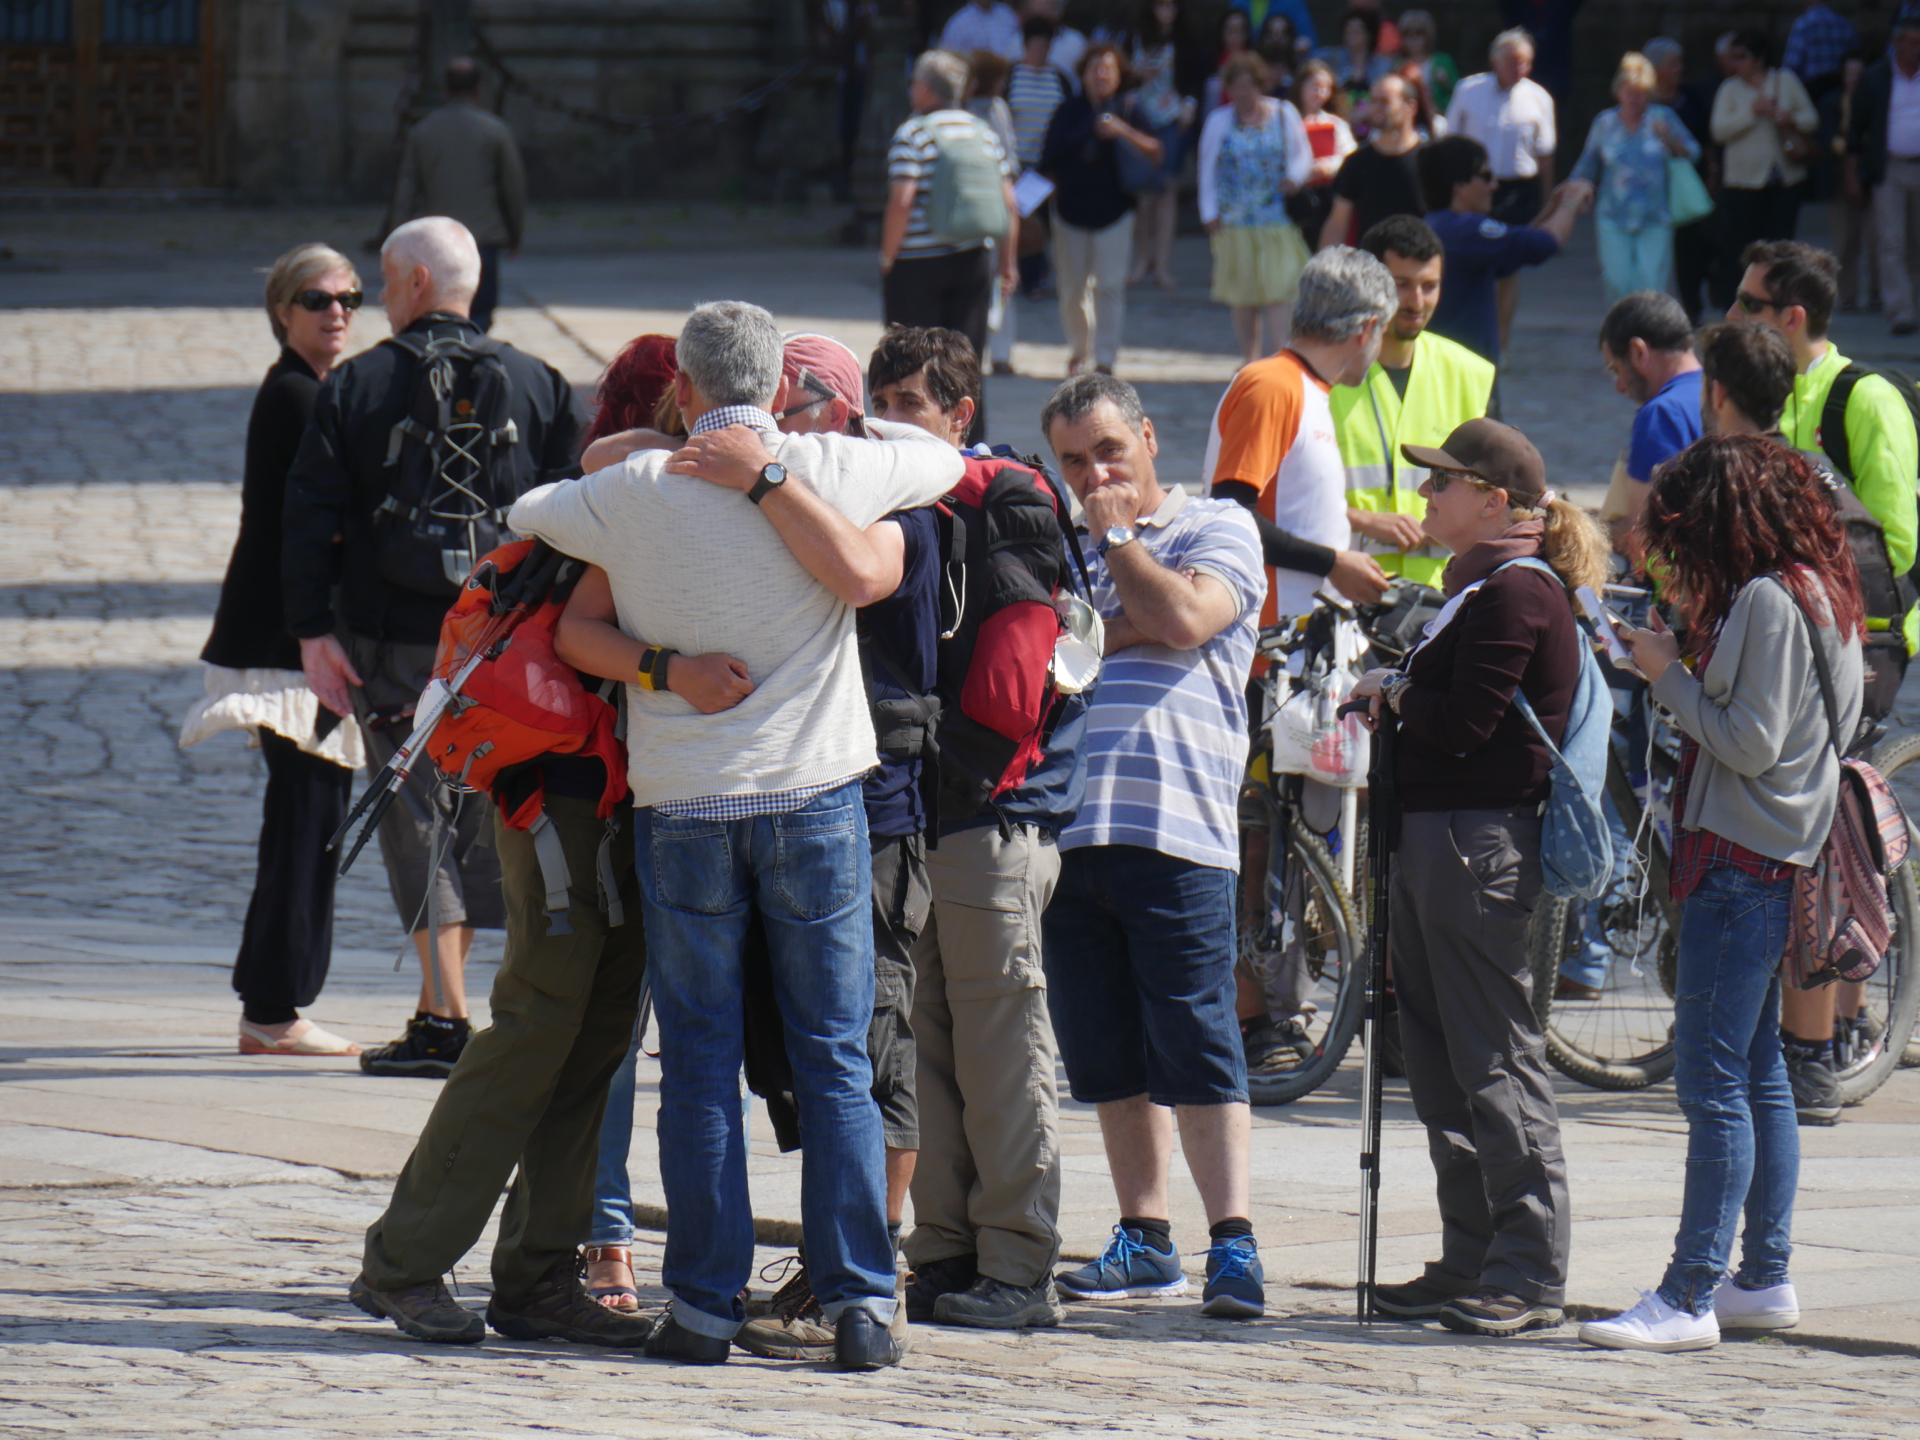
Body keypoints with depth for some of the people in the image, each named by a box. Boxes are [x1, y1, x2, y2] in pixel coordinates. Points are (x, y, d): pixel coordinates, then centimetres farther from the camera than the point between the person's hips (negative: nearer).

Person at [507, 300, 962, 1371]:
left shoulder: (630, 494, -3)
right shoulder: (837, 470, -1)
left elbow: (523, 513, 16)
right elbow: (947, 461, 18)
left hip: (682, 804, 0)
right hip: (815, 796, 0)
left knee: (699, 1067, 6)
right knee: (837, 1062, 4)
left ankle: (707, 1304, 4)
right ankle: (860, 1302, 0)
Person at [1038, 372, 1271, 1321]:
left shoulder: (1217, 530, 7)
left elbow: (1184, 617, -12)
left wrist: (1119, 536, 1)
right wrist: (1110, 631, -6)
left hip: (1177, 828, -6)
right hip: (1069, 825, 6)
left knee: (1196, 1046, -10)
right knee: (1110, 1056, 9)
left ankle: (1233, 1244, -11)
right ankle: (1144, 1241, 16)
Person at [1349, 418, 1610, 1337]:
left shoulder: (1515, 595, -14)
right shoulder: (1480, 587, 18)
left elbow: (1462, 724, -20)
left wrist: (1391, 691, -6)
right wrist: (1394, 695, 4)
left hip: (1480, 843, -11)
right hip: (1432, 838, 11)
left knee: (1494, 1062, -7)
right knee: (1436, 1059, 13)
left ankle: (1528, 1273, -4)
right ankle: (1470, 1263, 20)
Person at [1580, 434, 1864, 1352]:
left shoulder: (1770, 601, -15)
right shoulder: (1813, 592, 15)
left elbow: (1751, 743, -19)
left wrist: (1669, 675, -8)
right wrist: (1682, 664, 11)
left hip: (1743, 864, -11)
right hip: (1770, 864, 11)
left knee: (1711, 1078, -10)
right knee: (1757, 1074, 15)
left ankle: (1689, 1296, -12)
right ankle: (1763, 1279, 20)